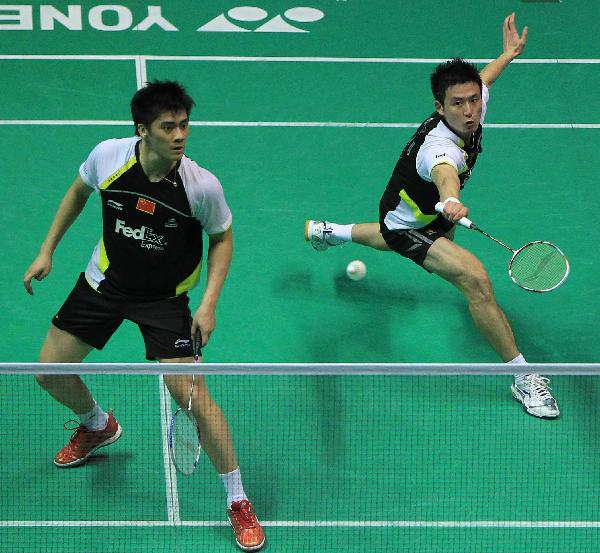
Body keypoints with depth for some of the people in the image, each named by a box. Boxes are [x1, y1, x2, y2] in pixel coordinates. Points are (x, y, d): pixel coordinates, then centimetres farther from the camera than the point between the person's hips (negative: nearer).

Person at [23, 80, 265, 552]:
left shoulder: (203, 185, -26)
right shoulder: (108, 156, -20)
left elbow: (222, 238, -7)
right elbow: (79, 191, 4)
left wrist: (209, 303, -17)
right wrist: (47, 250, 5)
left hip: (164, 297, -3)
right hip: (105, 280, 4)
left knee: (190, 393, -15)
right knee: (50, 372, 8)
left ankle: (238, 501, 2)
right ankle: (98, 426, 43)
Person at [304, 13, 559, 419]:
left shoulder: (472, 110, -19)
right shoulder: (439, 145, -44)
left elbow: (481, 81, 6)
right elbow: (444, 171, -69)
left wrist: (509, 54, 24)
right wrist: (451, 201, -91)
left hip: (429, 211, 9)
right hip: (406, 224, -9)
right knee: (476, 279, -29)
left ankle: (331, 231, 69)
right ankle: (524, 377, -20)